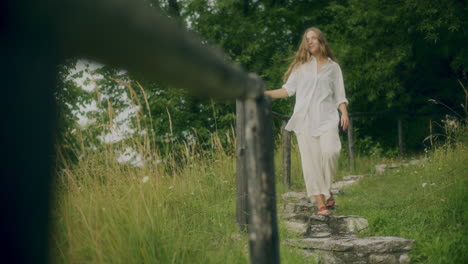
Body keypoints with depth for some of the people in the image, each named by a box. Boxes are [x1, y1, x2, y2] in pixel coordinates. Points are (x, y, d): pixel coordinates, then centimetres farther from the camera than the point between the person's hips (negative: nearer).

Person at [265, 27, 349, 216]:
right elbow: (288, 89, 9)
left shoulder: (333, 66, 14)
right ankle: (321, 203, -3)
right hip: (305, 118, 1)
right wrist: (265, 93, -3)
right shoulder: (301, 65, 15)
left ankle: (327, 192, -1)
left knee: (330, 151, -23)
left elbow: (339, 94, 12)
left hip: (327, 117, -1)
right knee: (311, 159, -6)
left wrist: (344, 113, -3)